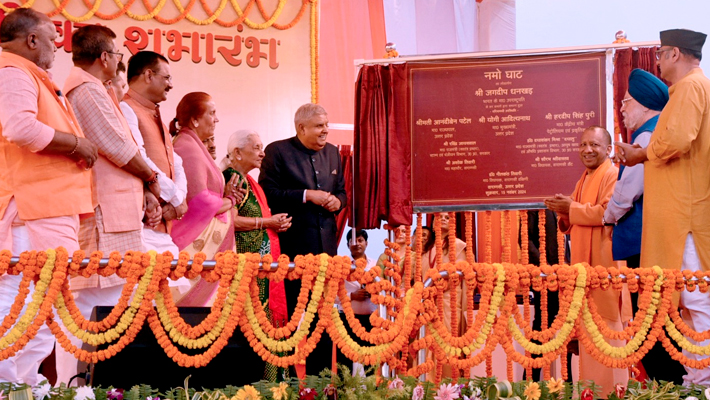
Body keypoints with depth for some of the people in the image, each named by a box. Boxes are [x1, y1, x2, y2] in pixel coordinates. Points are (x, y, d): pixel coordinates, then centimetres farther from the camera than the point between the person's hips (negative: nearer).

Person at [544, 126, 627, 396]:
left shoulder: (612, 175, -8)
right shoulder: (584, 181, 20)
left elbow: (607, 211, -21)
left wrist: (571, 208, -11)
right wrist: (564, 213, 4)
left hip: (604, 261, -9)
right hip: (584, 262, 9)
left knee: (606, 324, -7)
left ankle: (612, 390, -3)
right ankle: (592, 386, 13)